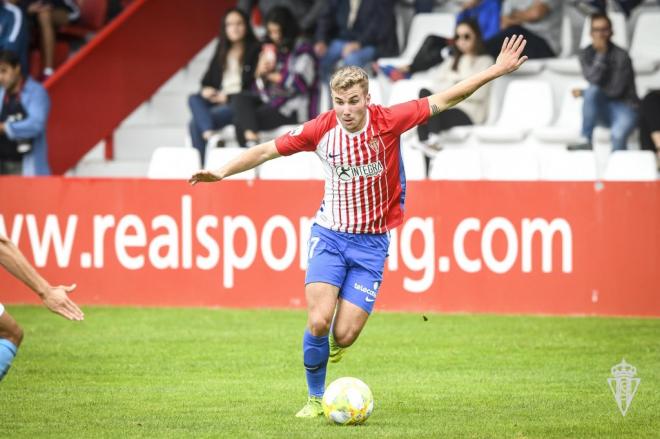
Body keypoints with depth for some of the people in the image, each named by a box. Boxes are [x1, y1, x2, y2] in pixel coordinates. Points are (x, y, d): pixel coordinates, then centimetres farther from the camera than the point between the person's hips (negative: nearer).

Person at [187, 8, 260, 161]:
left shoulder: (255, 51, -1)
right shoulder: (221, 52, 21)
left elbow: (254, 86, -8)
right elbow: (208, 78, 22)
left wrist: (228, 97, -13)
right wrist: (207, 89, -3)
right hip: (218, 99, 7)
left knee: (195, 123, -25)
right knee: (194, 99, -25)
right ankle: (209, 134, -42)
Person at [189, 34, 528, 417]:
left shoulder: (388, 121, -11)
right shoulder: (321, 129, -9)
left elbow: (444, 100, -10)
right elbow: (268, 150, 3)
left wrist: (495, 71, -15)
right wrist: (222, 172, -1)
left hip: (372, 242, 0)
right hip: (330, 235, 0)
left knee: (344, 336, -9)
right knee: (318, 323, -16)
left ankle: (337, 339, 31)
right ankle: (316, 399, 6)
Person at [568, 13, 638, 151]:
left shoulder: (621, 56, -11)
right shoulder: (585, 54, 3)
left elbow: (617, 90, -14)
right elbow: (593, 80, -13)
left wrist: (583, 93, -7)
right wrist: (601, 54, -20)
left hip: (625, 108, -4)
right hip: (601, 110, 4)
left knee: (618, 133, -38)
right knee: (593, 91, -31)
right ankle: (586, 142, -30)